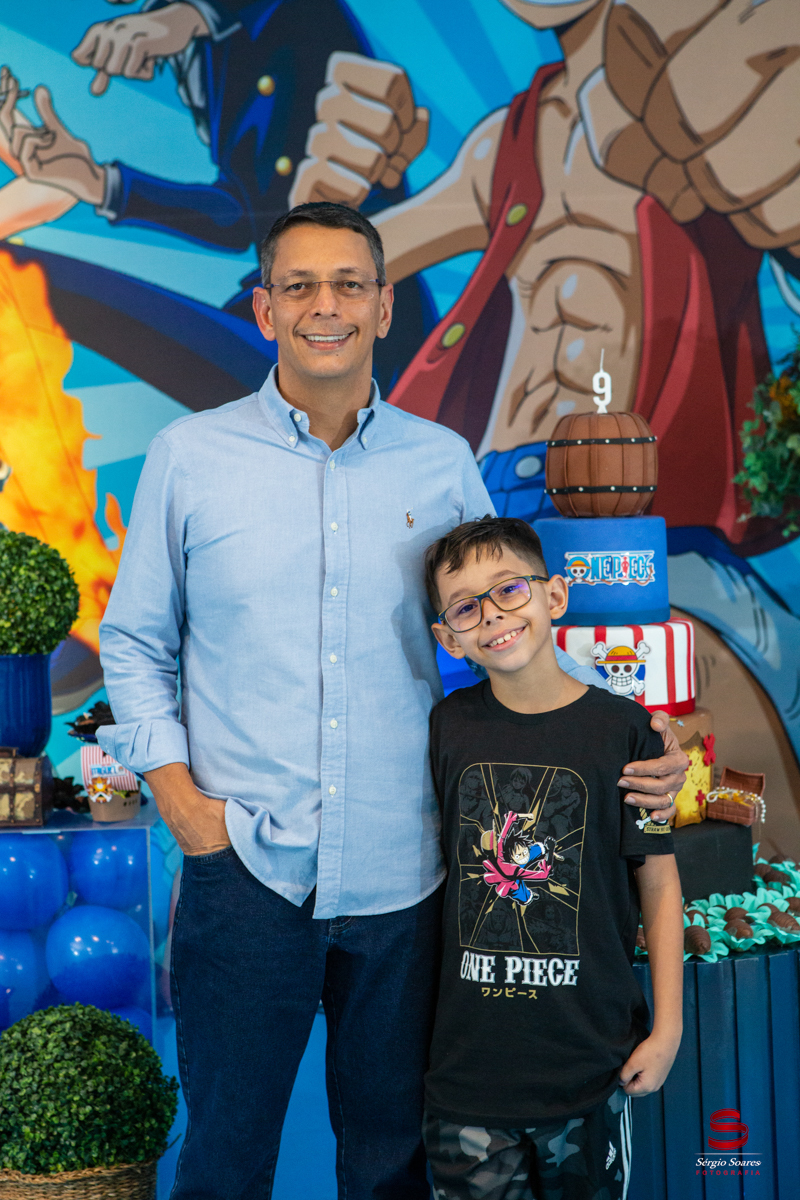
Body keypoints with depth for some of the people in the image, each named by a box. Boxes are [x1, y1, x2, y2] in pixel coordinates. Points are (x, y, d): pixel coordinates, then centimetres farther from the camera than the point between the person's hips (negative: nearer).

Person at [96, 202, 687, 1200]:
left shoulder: (443, 465, 4)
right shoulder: (190, 455, 1)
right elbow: (134, 643, 8)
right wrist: (179, 797, -4)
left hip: (403, 879, 1)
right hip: (246, 871, -1)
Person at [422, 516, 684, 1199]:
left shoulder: (621, 729, -7)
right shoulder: (449, 725, 1)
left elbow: (658, 883, -2)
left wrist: (668, 1028, -2)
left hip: (591, 1060, -2)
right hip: (469, 1057, 2)